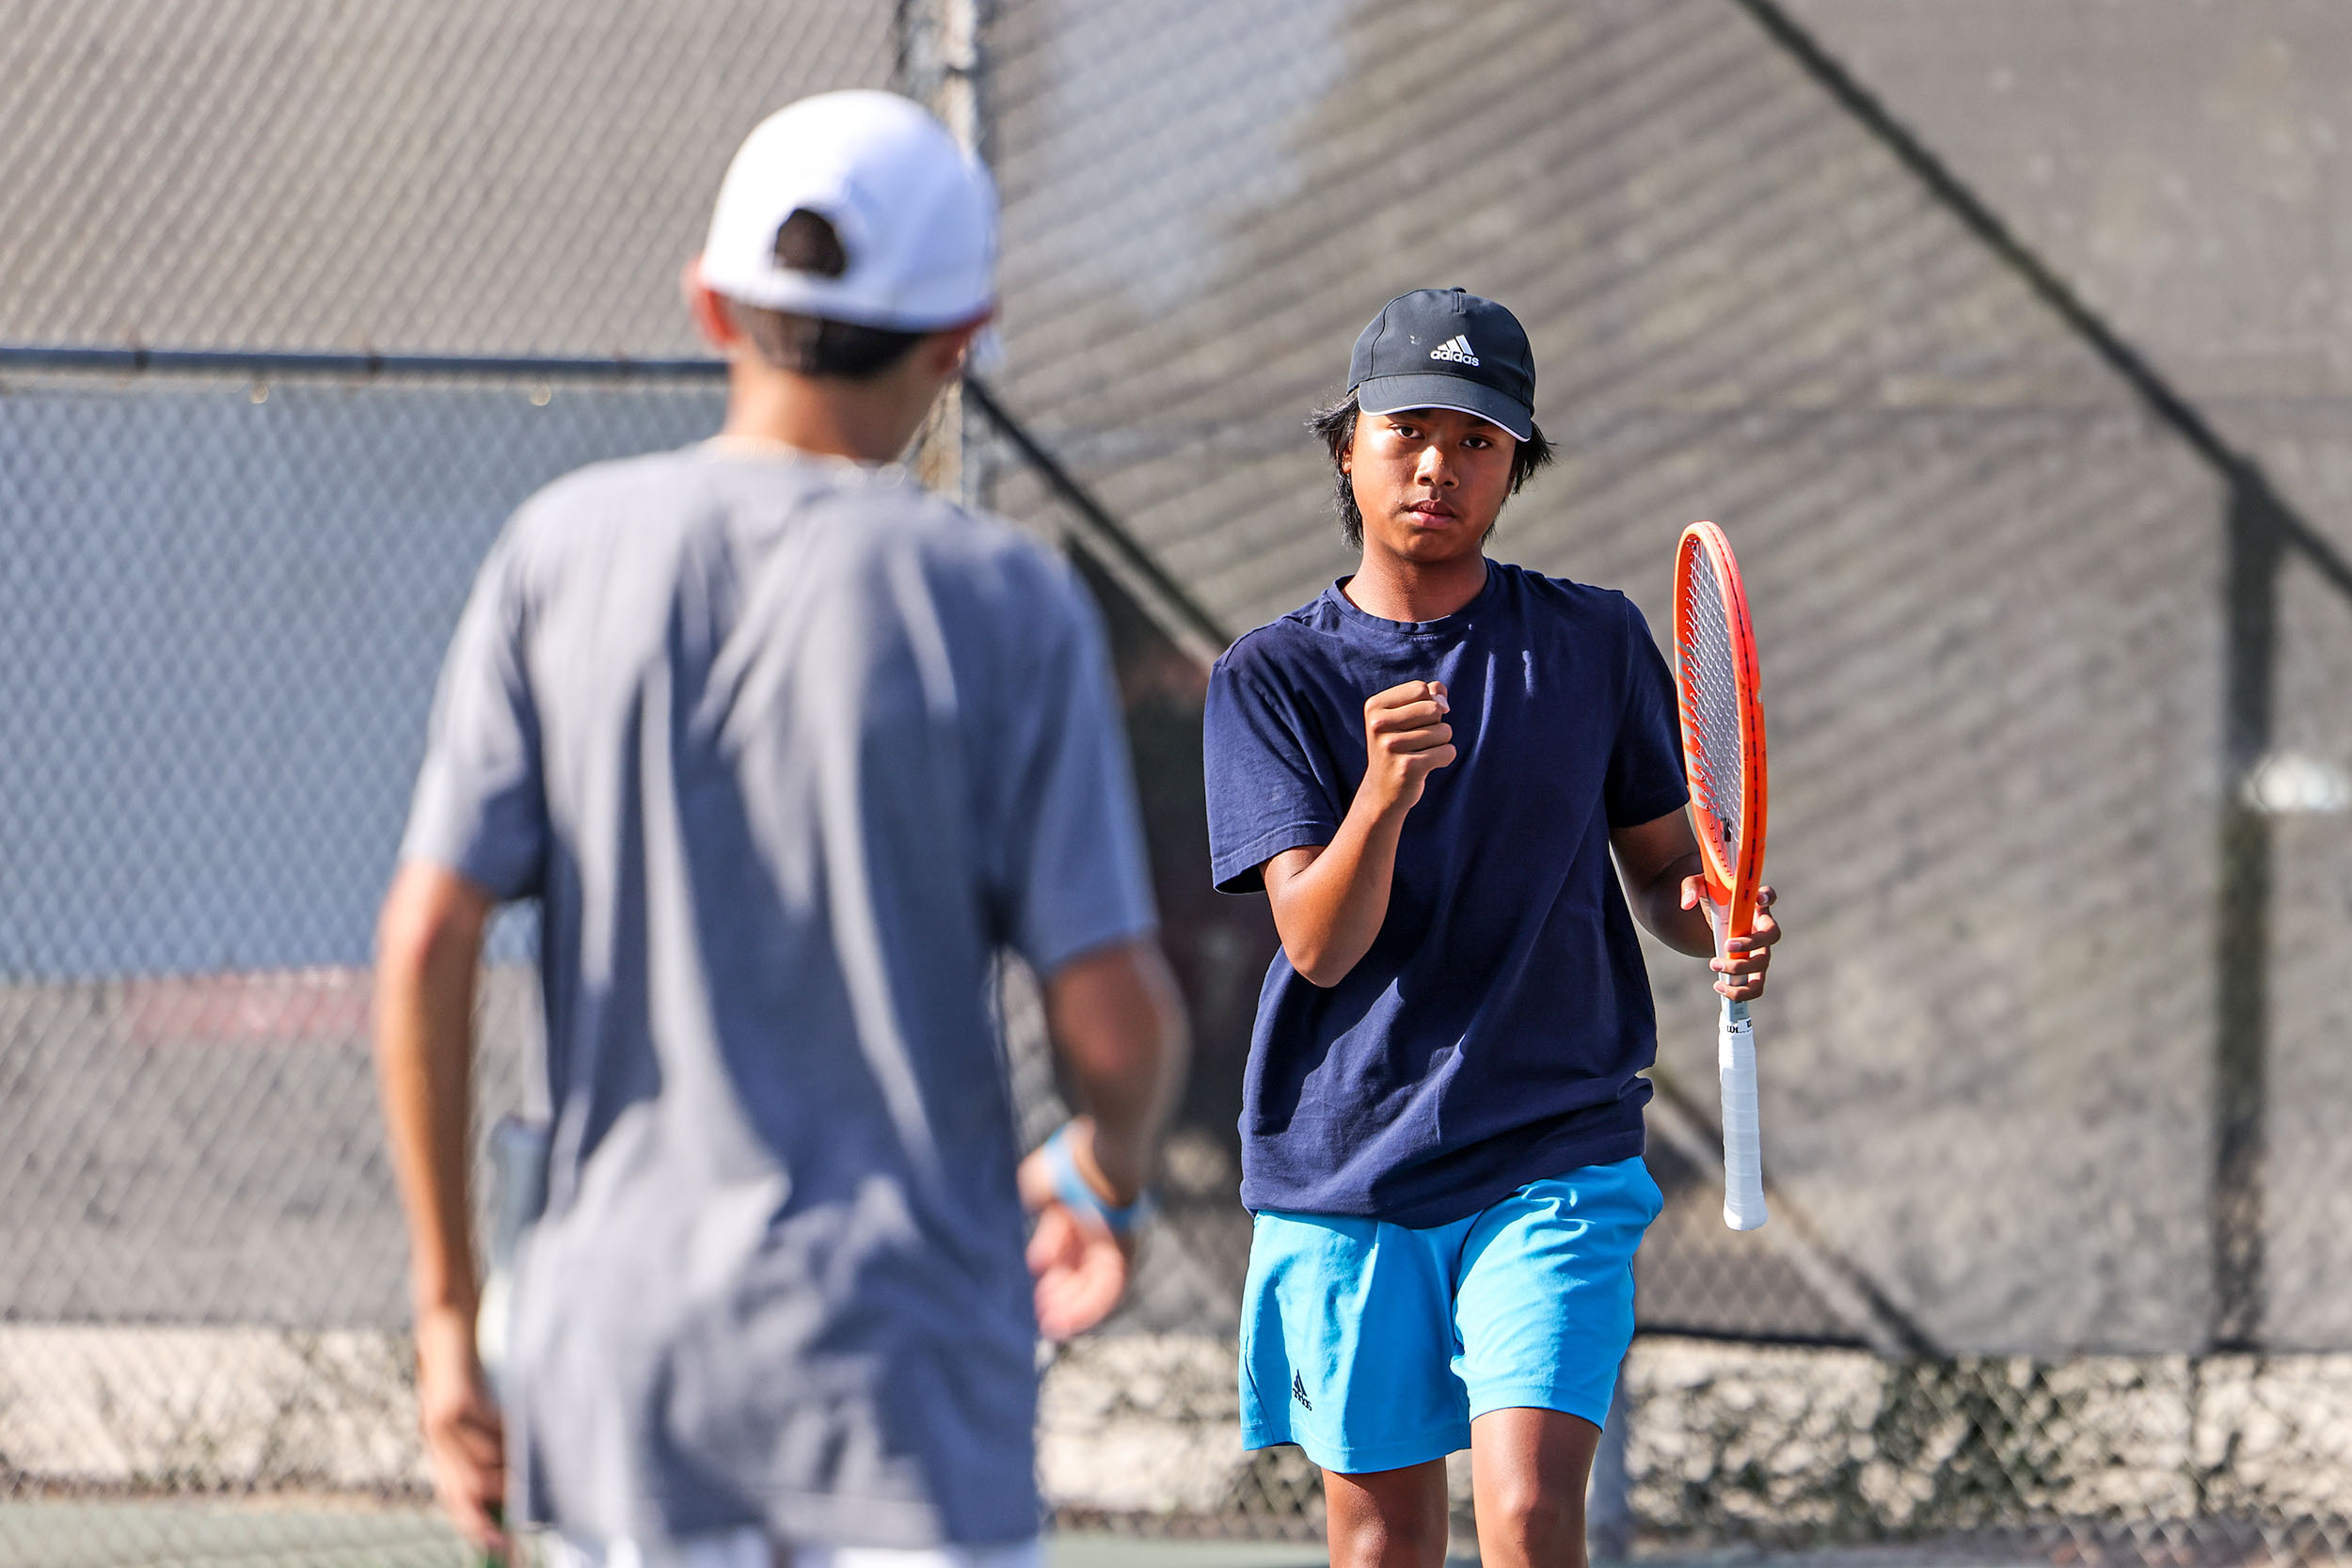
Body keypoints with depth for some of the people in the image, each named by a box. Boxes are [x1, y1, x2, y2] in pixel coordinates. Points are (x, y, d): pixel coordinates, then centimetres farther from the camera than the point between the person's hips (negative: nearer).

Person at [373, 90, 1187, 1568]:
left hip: (616, 1330, 3)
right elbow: (1119, 1018, -8)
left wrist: (446, 1308, 5)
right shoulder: (1005, 602, -6)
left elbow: (426, 947, -4)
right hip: (905, 1361, -3)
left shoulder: (564, 550, 0)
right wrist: (1108, 1177, 15)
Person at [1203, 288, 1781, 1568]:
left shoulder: (1595, 643, 4)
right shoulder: (1272, 679, 0)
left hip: (1552, 1164, -1)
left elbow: (1662, 865, 12)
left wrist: (1715, 925, -12)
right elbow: (1319, 943, -10)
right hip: (1347, 1170, 1)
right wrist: (1382, 789, -29)